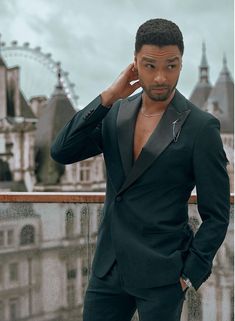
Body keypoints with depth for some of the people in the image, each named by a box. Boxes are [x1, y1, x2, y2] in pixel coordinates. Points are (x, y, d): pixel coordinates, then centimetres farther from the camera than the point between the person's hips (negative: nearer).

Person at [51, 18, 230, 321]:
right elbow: (61, 152, -8)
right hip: (108, 268, 4)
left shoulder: (201, 127, -10)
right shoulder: (115, 113, 4)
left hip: (161, 276, -4)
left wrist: (190, 274, -10)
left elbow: (216, 215, -7)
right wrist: (107, 97, -14)